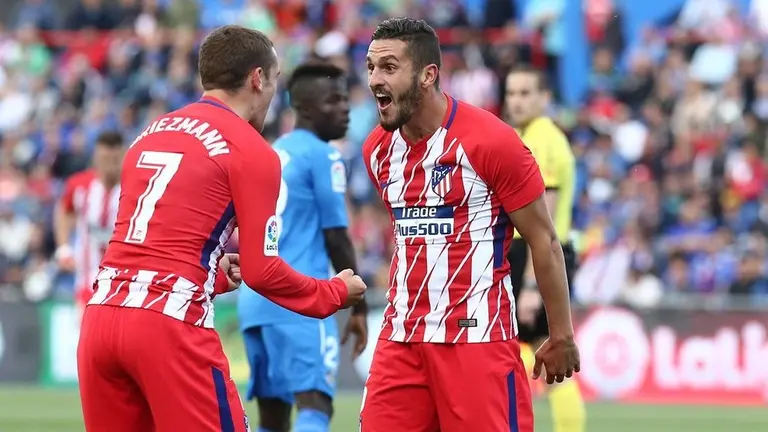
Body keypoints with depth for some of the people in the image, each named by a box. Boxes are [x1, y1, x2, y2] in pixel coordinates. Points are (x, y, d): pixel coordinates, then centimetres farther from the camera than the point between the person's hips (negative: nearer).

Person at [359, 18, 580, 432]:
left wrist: (561, 337, -5)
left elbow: (544, 241, -7)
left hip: (478, 337, -6)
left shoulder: (491, 141, -13)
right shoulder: (377, 150, 7)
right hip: (401, 336, 6)